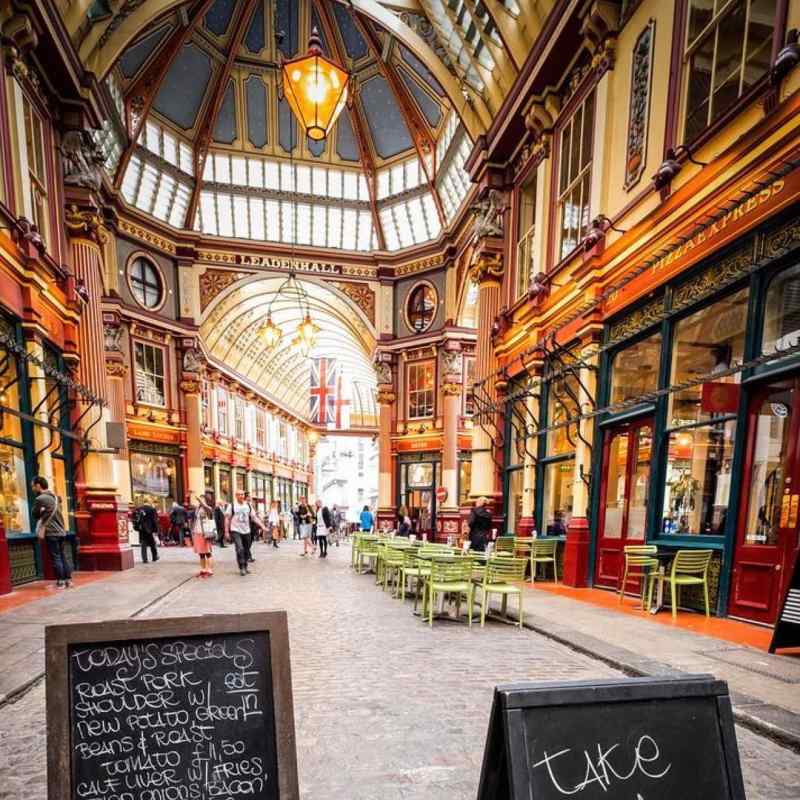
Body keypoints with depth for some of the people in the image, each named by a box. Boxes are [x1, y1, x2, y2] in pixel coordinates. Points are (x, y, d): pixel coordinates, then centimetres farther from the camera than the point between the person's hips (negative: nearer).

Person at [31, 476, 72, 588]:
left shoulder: (40, 499, -10)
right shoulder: (55, 497, 14)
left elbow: (35, 515, 0)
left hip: (51, 533, -7)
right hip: (61, 531, 7)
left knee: (55, 558, -2)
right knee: (62, 556, 12)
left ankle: (60, 582, 1)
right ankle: (68, 579, 13)